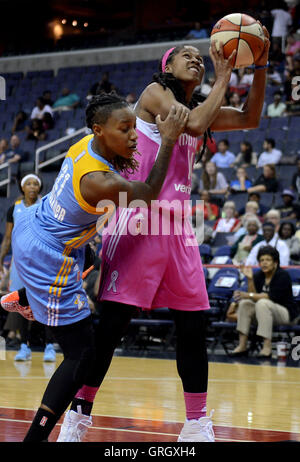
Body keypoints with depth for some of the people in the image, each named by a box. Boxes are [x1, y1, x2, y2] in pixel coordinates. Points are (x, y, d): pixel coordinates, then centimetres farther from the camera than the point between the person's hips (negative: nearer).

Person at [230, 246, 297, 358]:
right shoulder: (258, 276, 4)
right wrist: (250, 279, -17)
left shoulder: (283, 275, -13)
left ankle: (267, 347, -36)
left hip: (286, 313, -6)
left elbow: (272, 297, -24)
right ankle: (242, 346, -19)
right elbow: (253, 296, -5)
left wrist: (249, 295, -30)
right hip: (266, 312, 6)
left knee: (262, 303, -33)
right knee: (245, 303, -18)